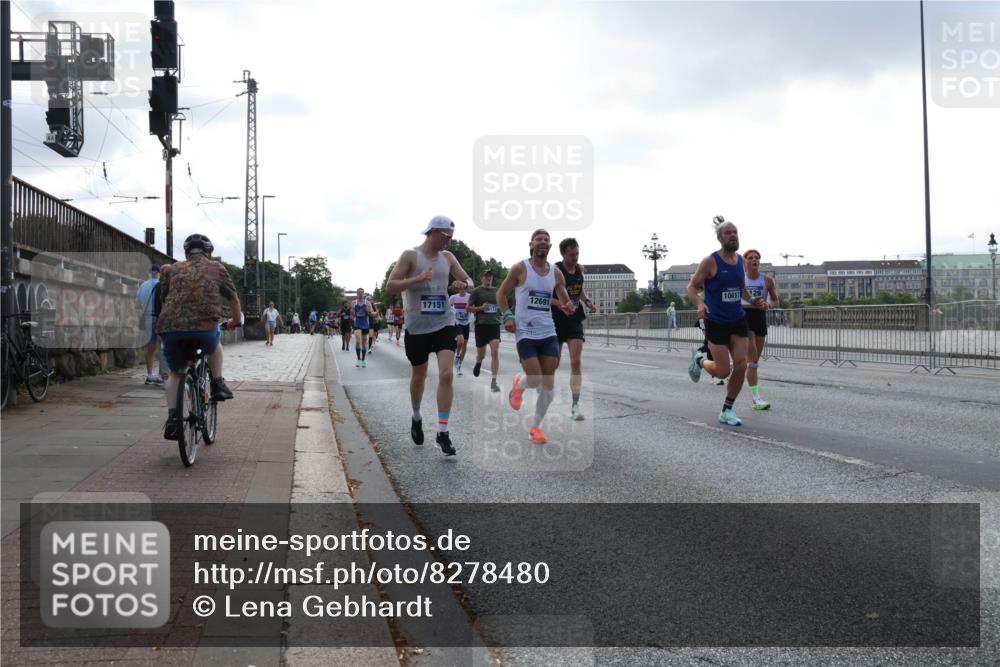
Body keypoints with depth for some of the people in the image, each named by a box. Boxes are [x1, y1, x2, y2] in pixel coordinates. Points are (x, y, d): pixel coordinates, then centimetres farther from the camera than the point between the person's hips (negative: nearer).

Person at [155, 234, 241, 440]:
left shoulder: (171, 270, 23)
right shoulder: (216, 268, 19)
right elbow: (234, 300, 25)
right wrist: (236, 320, 44)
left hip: (170, 328, 2)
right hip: (204, 326, -2)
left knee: (175, 373, 21)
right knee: (215, 344, 34)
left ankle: (172, 418, 8)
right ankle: (218, 384, 21)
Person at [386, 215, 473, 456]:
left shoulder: (447, 257, 8)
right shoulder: (410, 255, -6)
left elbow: (468, 280, 15)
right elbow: (390, 287, -11)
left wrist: (464, 284, -10)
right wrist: (418, 278, -26)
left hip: (444, 324, 3)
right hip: (417, 327, -3)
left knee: (447, 374, -12)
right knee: (418, 376, 12)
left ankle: (443, 432, -8)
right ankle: (416, 418, 39)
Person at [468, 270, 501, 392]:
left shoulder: (496, 291, 12)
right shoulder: (476, 291, 1)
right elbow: (469, 308, -1)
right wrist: (481, 308, -15)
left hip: (494, 324, 2)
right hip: (481, 324, -2)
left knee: (495, 352, -14)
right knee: (481, 354, 8)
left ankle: (493, 382, -13)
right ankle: (478, 363, 47)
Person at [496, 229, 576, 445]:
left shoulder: (556, 274, 6)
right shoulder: (520, 269, -4)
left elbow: (565, 302, 11)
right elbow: (501, 293, 4)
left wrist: (568, 308, -13)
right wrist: (507, 315, -11)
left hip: (548, 332, 4)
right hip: (525, 332, -4)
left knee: (549, 384, 0)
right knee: (535, 381, -11)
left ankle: (536, 426, 16)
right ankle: (519, 384, 27)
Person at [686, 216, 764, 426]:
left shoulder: (740, 260, 7)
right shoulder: (710, 261, -11)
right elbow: (692, 287, -9)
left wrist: (752, 300, 5)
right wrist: (700, 304, -28)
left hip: (738, 320, 5)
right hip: (716, 322, -5)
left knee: (741, 366, -4)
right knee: (722, 371, -5)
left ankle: (727, 411, 12)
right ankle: (699, 360, 30)